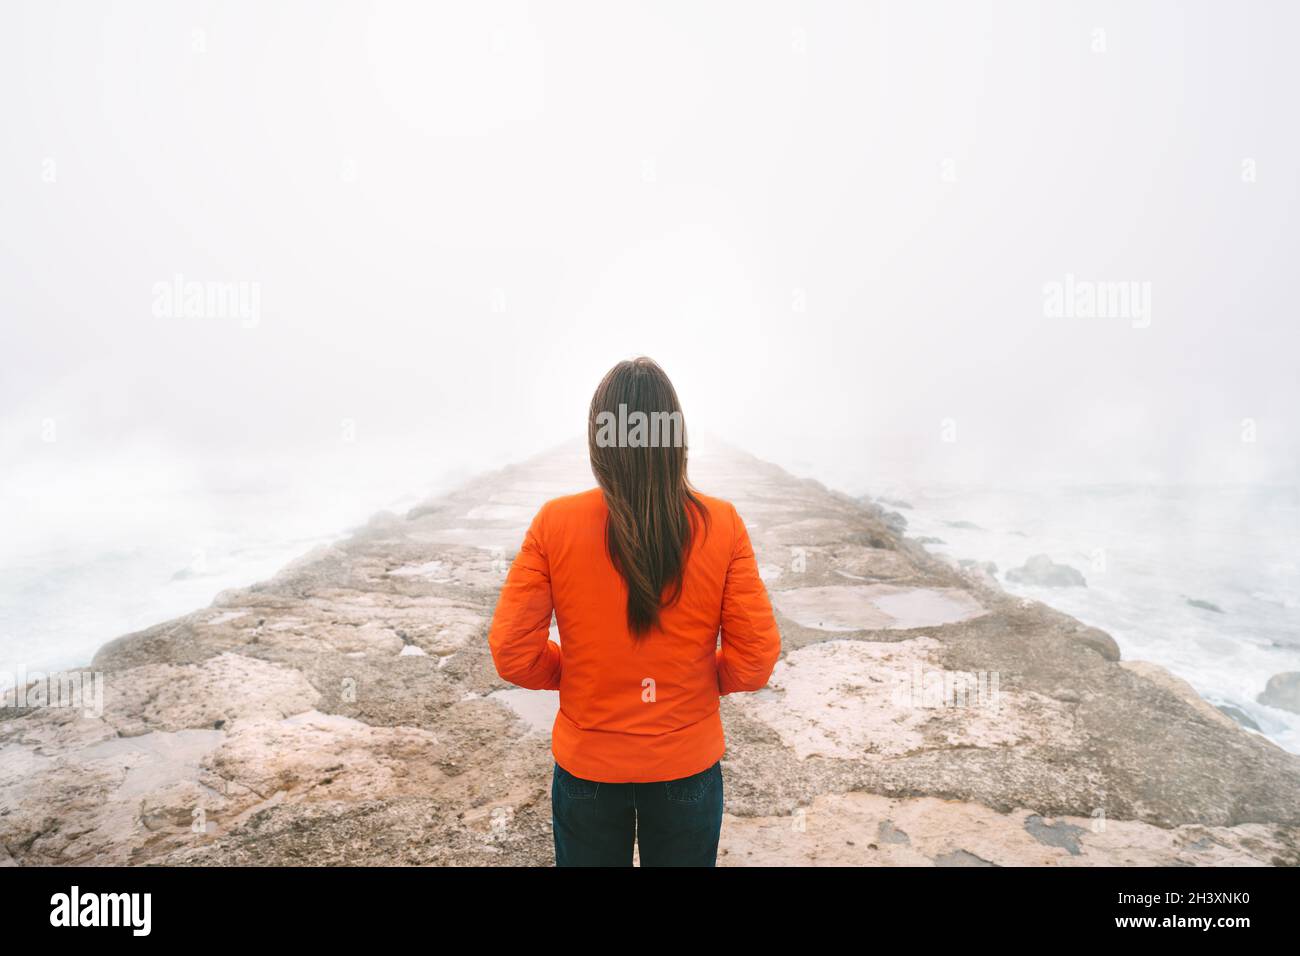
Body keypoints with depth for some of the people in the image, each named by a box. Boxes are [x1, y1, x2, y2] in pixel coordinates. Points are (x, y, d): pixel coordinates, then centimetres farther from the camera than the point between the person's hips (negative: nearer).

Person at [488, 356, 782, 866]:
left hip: (587, 764, 0)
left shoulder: (554, 523, -16)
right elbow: (756, 657, -12)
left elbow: (512, 653, -12)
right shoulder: (721, 524, -16)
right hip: (689, 763, 0)